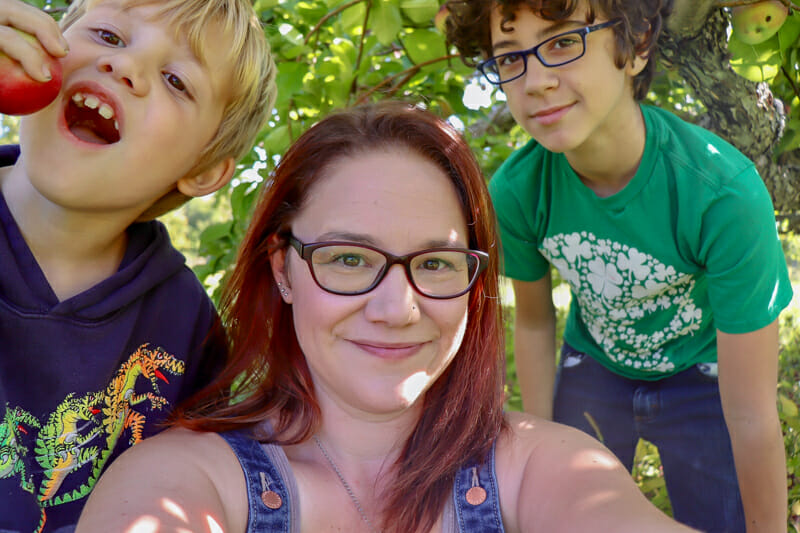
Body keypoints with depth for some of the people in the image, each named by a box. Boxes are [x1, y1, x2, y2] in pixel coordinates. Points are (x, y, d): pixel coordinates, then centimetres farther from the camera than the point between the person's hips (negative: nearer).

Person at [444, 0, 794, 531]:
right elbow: (534, 321, -4)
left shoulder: (725, 193, -34)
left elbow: (751, 418, -28)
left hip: (701, 376, -2)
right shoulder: (515, 190, -23)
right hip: (593, 368, 3)